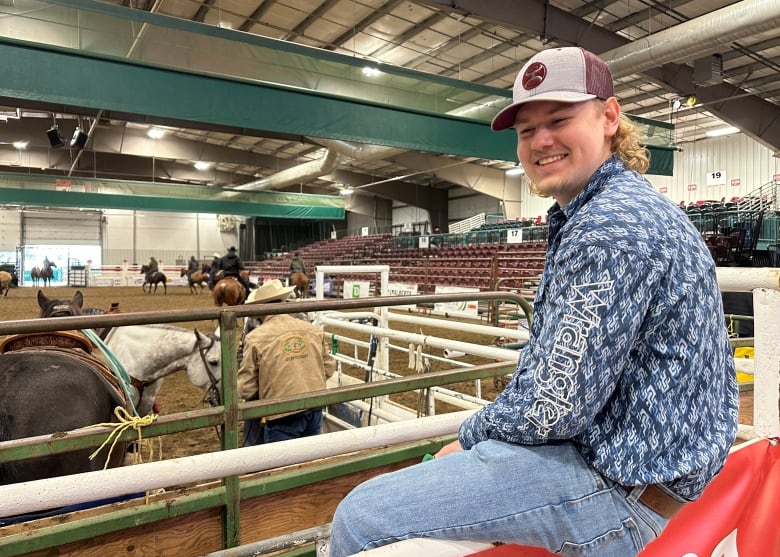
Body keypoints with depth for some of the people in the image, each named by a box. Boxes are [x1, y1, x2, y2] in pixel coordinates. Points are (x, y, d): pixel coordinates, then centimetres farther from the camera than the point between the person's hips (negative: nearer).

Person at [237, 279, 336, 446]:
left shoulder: (256, 337, -11)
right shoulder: (313, 330, 2)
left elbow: (246, 389, -9)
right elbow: (329, 368, 10)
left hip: (282, 417, -5)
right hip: (315, 412, 5)